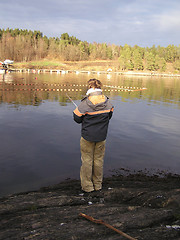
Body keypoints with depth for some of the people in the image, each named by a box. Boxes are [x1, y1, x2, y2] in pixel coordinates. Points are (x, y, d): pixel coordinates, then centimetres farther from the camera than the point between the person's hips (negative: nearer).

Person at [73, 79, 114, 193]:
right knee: (99, 160, 16)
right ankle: (98, 185, 29)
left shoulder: (85, 103, -19)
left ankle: (87, 186, 20)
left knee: (87, 161, 10)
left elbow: (77, 118, -7)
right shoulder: (107, 102, -8)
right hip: (101, 136, 4)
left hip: (87, 137, -3)